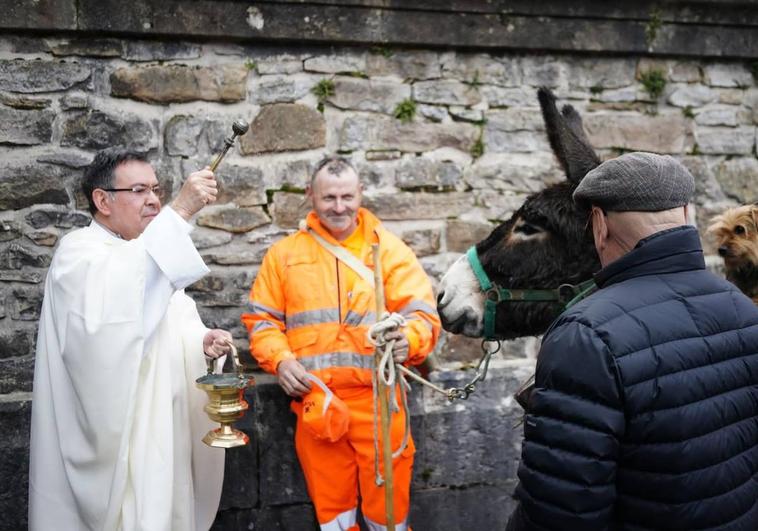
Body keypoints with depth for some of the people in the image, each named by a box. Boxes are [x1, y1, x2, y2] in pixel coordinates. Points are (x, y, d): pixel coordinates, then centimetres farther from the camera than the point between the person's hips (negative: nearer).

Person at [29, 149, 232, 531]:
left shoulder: (151, 255, 17)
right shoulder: (78, 252, -10)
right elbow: (115, 293, -34)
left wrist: (203, 341, -6)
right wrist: (179, 211, -36)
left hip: (160, 430, 8)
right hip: (112, 436, -8)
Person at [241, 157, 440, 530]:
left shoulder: (389, 248, 6)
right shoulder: (285, 253, 10)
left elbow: (422, 312, -2)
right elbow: (261, 318, 12)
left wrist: (410, 338, -24)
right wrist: (280, 359, -6)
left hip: (377, 398, -1)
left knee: (387, 495, 6)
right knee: (329, 500, 14)